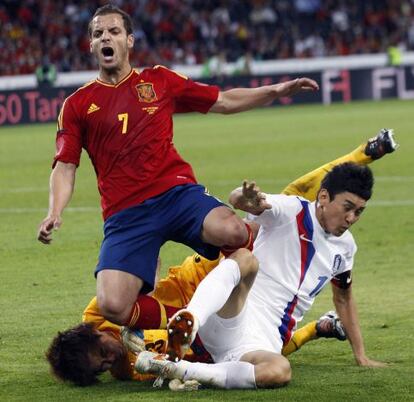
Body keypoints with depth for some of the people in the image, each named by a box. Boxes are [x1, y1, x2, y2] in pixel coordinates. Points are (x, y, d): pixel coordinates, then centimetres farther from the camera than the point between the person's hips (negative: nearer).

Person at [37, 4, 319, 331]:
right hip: (124, 214, 0)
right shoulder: (78, 105, 12)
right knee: (113, 308, -21)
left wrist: (276, 91, 10)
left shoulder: (159, 81, 15)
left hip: (176, 192, 0)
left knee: (232, 232, -33)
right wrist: (55, 213, -10)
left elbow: (224, 101, 21)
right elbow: (65, 167, 8)